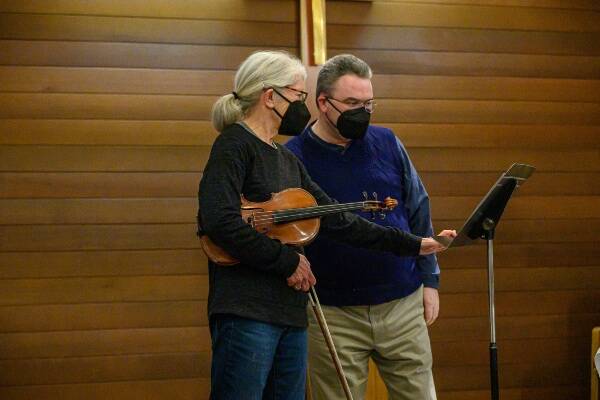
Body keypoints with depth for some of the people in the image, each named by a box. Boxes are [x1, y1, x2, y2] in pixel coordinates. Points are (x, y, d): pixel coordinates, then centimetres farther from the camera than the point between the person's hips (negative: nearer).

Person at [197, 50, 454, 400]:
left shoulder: (288, 160, 19)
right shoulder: (235, 145, -6)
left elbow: (338, 220, 20)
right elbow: (219, 221, -19)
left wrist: (413, 244, 19)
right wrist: (287, 260, -12)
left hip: (291, 312, 9)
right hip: (247, 310, -9)